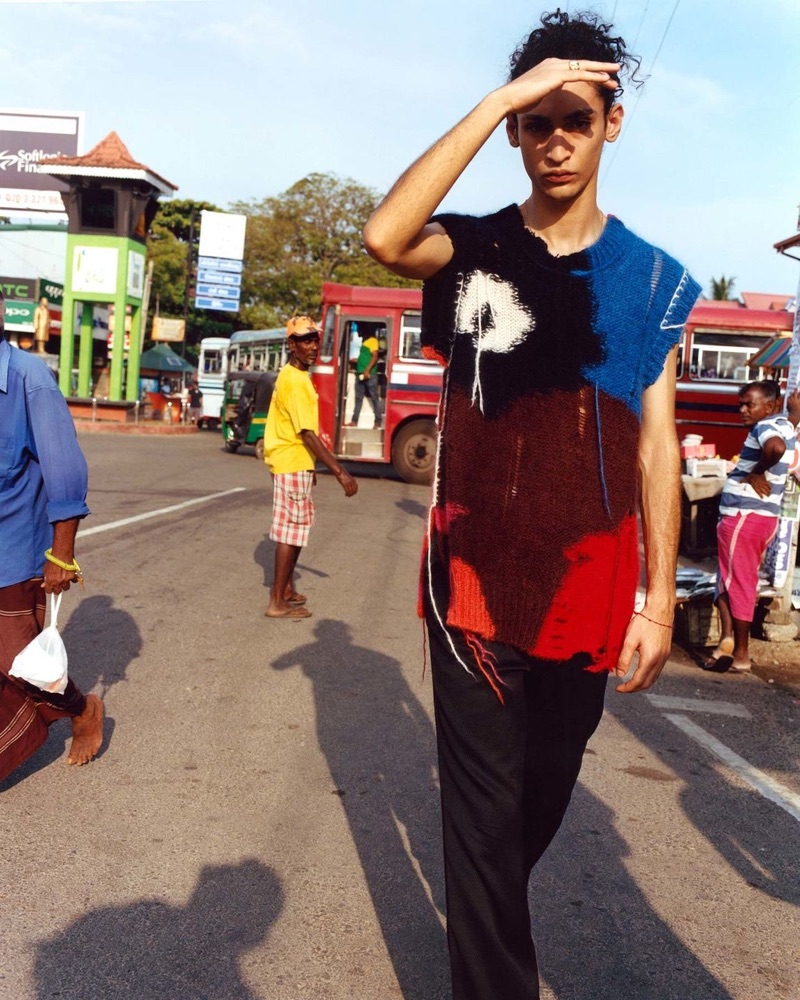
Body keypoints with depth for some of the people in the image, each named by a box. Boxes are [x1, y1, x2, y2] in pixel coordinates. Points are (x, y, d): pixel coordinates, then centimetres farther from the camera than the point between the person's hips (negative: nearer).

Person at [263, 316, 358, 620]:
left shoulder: (292, 375, 13)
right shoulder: (296, 381, -19)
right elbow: (308, 434, -25)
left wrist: (309, 466, 24)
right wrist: (340, 472, -27)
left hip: (294, 463, 10)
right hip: (292, 464, -10)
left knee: (295, 526, 18)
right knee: (292, 529, -5)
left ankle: (286, 588, 29)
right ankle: (278, 602, -1)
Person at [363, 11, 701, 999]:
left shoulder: (653, 278, 3)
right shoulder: (473, 249, 0)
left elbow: (657, 447, 3)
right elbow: (385, 237, -24)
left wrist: (659, 602, 1)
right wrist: (500, 98, -21)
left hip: (588, 593, 3)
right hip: (474, 582, -2)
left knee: (545, 794, 20)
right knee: (486, 811, 2)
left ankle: (485, 913, 49)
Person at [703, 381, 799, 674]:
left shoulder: (765, 427, -16)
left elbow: (776, 447, -39)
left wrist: (756, 473, -27)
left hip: (743, 516, -10)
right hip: (764, 516, 10)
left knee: (736, 583, -2)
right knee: (731, 580, 14)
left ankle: (741, 654, 2)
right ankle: (728, 638, 7)